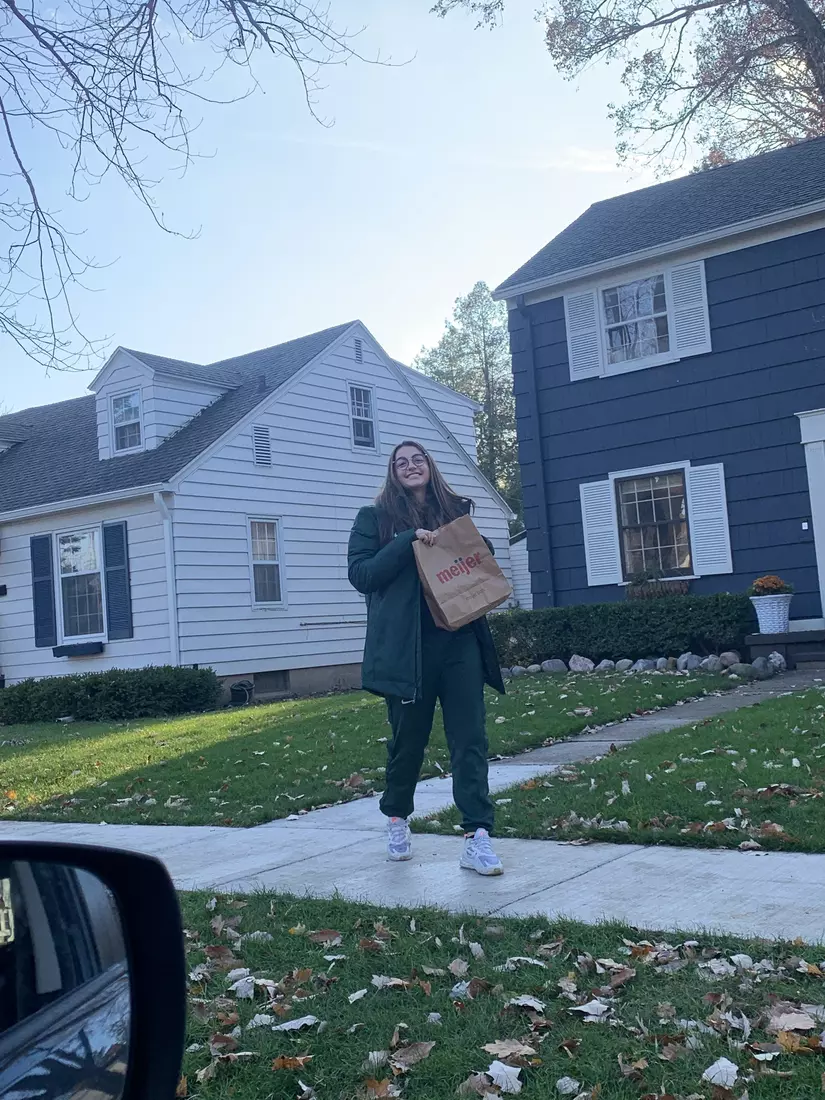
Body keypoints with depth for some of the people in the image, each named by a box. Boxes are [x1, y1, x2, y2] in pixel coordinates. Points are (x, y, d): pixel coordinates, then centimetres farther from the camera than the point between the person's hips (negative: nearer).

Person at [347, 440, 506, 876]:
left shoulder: (456, 510, 14)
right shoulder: (375, 517, 4)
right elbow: (360, 574, -7)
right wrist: (409, 542, -16)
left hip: (460, 640, 3)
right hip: (407, 646, -2)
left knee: (470, 738, -4)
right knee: (408, 738, 10)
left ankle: (477, 838, -4)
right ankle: (396, 817, 34)